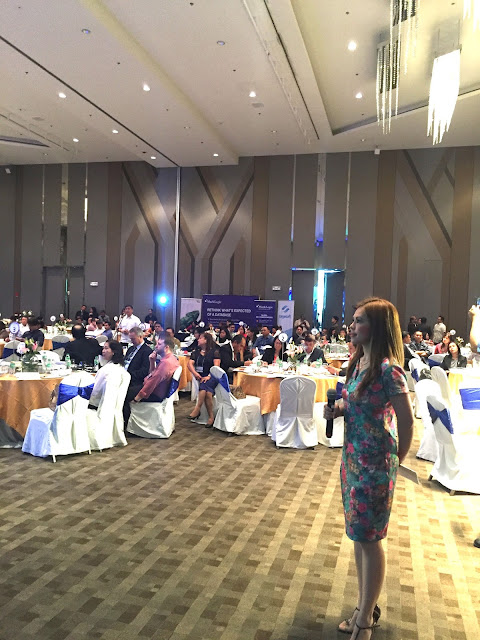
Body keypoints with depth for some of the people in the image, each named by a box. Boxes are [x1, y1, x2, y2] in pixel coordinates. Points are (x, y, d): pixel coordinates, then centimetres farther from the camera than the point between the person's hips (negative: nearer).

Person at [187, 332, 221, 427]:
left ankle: (197, 409, -33)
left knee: (204, 386, -36)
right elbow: (190, 364, 8)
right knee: (207, 392, -28)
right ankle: (211, 417, -28)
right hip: (199, 377, 3)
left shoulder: (214, 351, 6)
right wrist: (195, 373, -13)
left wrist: (209, 376, -20)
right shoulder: (196, 352, 20)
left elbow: (216, 365, -5)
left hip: (211, 377, -3)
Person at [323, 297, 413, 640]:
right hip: (353, 458, 8)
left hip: (375, 464, -8)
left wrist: (396, 460, -4)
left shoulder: (389, 370, -21)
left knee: (369, 538, 5)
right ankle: (366, 606, 36)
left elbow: (406, 421, -17)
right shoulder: (359, 362, 4)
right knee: (359, 534, 18)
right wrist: (337, 409, -3)